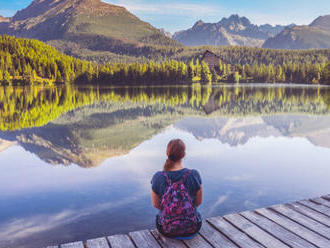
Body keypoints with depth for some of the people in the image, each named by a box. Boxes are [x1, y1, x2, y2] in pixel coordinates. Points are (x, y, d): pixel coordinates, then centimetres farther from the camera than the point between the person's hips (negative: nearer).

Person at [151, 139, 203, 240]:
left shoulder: (158, 177, -19)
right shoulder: (194, 175, -20)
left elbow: (156, 204, -4)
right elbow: (198, 202, -5)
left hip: (166, 229, 0)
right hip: (191, 229, 0)